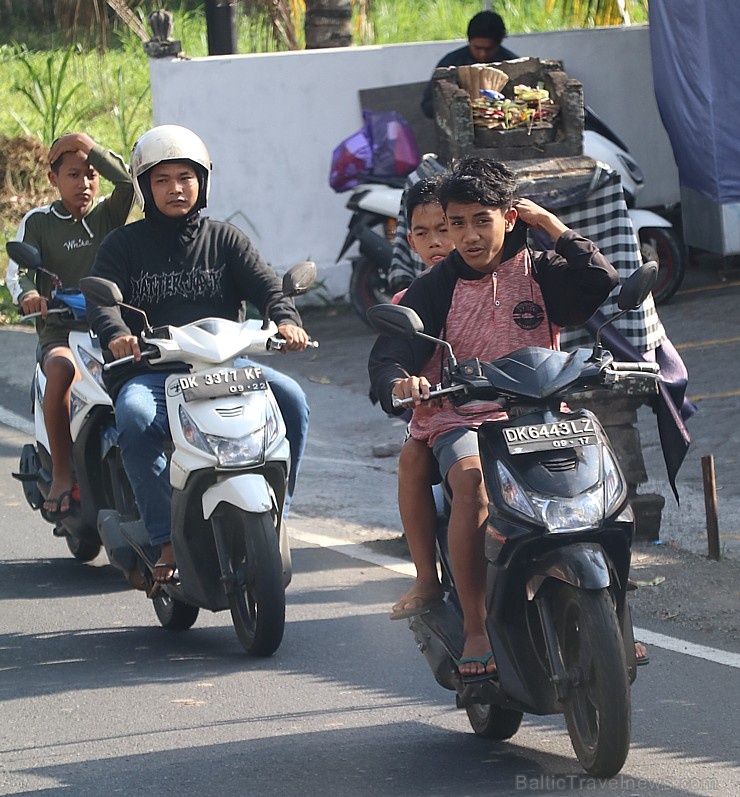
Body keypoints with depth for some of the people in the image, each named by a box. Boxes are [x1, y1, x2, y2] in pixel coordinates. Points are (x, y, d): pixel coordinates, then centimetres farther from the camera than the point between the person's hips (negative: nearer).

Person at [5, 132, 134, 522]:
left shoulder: (108, 214, 13)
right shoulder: (38, 222, 9)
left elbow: (130, 183, -7)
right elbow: (18, 269, -5)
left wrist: (90, 148, -7)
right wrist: (27, 293, -28)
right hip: (60, 330, -2)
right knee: (62, 370, -36)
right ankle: (62, 474, -28)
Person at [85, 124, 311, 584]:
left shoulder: (225, 240, 16)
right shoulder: (125, 244, 11)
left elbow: (265, 285, 2)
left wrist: (286, 319, -22)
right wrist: (116, 334, -28)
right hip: (149, 372, -2)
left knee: (291, 399, -25)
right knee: (135, 418, -36)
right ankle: (169, 541, -32)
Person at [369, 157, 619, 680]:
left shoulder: (539, 274, 8)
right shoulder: (435, 289, 5)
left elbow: (606, 287, -9)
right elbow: (388, 355, -7)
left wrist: (552, 224, -5)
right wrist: (398, 384, -32)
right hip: (460, 422, -1)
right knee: (472, 478, -35)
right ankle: (475, 630, -31)